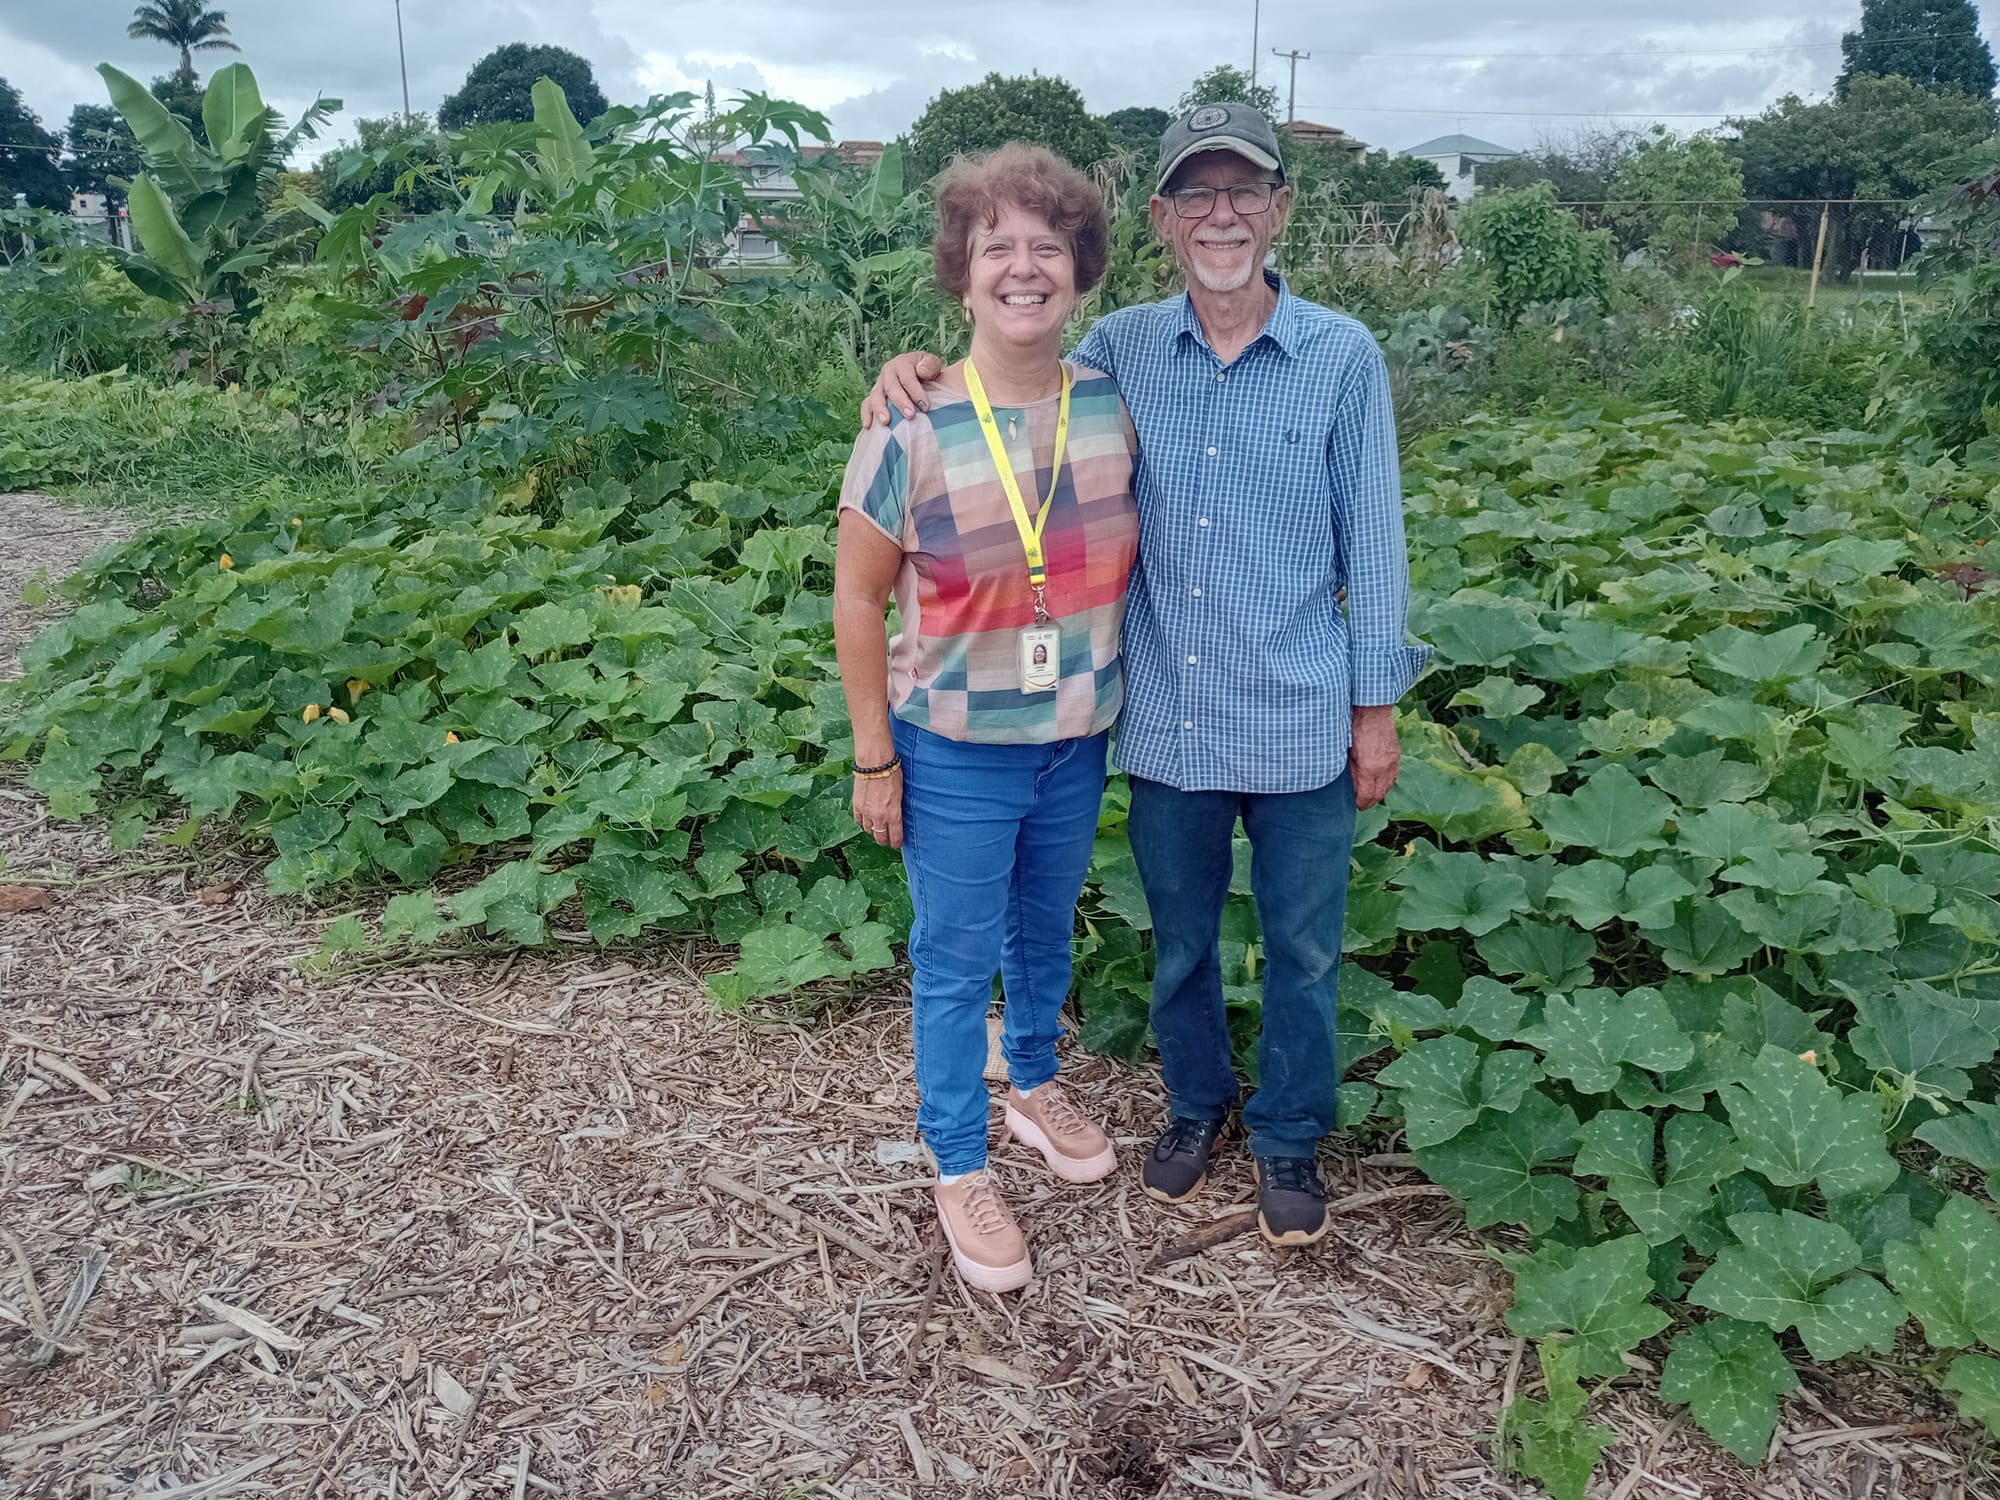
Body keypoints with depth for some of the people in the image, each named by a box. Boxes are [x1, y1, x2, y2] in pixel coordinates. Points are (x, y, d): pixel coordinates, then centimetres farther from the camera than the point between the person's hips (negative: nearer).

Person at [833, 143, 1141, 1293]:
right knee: (957, 962, 11)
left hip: (1078, 739, 4)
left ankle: (1035, 1085, 51)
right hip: (955, 752, -4)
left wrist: (1128, 699, 9)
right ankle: (960, 1168, 31)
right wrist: (874, 760, -8)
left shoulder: (1112, 407, -6)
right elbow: (858, 600, -10)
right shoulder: (911, 429, -17)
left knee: (1046, 930, 24)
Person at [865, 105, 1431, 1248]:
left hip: (1301, 724, -1)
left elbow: (1372, 542, -2)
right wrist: (918, 374, -11)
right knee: (1181, 939, 19)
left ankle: (1290, 1136, 37)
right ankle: (1197, 1102, 44)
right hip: (1167, 721, 2)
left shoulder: (1344, 359, -6)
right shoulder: (1122, 349, -2)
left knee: (1303, 952, 14)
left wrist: (1377, 706, 0)